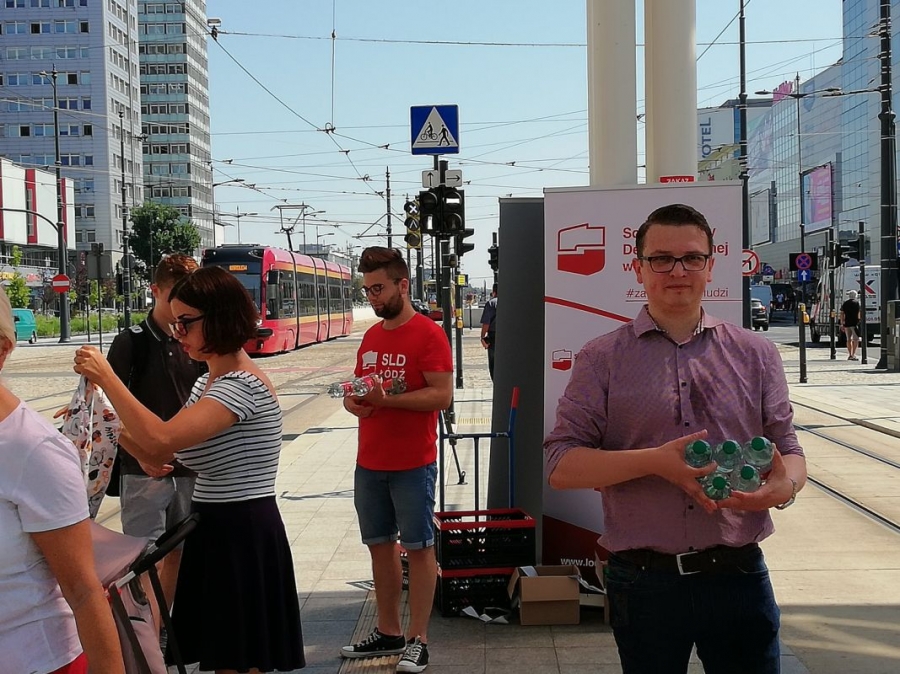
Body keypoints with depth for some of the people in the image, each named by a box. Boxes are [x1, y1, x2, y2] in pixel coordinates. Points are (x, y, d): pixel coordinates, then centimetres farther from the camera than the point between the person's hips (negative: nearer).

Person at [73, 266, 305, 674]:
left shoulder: (243, 384, -20)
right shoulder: (207, 384, 12)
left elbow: (161, 439, -31)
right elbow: (159, 461, 12)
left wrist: (106, 379, -24)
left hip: (242, 537, -9)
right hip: (214, 531, 9)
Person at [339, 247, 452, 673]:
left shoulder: (428, 334, -10)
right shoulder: (371, 336, 11)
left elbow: (442, 395, -17)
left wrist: (386, 399, -23)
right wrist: (352, 401, -4)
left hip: (413, 465, -7)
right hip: (369, 464, 7)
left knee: (418, 547, 2)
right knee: (380, 545, 13)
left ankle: (418, 639, 8)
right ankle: (388, 632, 25)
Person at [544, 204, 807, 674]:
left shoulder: (755, 354, 7)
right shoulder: (602, 359, 1)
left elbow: (787, 450, 8)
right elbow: (561, 466, -5)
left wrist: (785, 485, -16)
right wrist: (654, 462, -18)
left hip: (739, 577, 2)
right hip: (644, 581, -1)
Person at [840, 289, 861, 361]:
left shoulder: (845, 304, 11)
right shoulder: (857, 302, -2)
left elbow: (842, 314, 11)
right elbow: (859, 313, -7)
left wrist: (842, 324, 13)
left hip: (847, 323, 5)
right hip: (854, 323, -5)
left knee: (849, 339, 11)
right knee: (855, 339, -4)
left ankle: (850, 355, 14)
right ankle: (853, 354, -13)